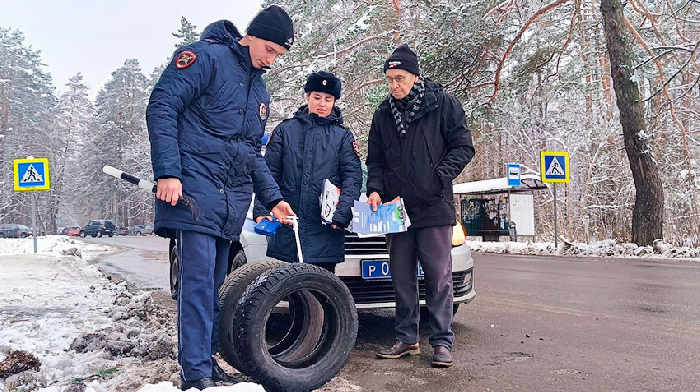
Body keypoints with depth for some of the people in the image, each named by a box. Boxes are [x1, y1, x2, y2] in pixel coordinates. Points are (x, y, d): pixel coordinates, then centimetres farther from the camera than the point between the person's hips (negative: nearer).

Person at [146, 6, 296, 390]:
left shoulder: (260, 91, 23)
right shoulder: (205, 57, -2)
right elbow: (161, 106, -10)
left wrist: (272, 198, 17)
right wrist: (168, 172, -19)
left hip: (233, 200, 8)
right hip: (196, 188, -8)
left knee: (215, 284, 10)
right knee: (198, 280, -11)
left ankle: (207, 360, 19)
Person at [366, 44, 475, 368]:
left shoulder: (443, 104, 1)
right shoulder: (383, 114, 13)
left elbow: (462, 147, -1)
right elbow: (375, 159, 15)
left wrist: (439, 177, -15)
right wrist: (375, 189, -3)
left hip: (434, 207, -4)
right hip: (396, 207, 4)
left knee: (439, 277, 0)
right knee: (402, 277, 9)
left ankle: (442, 342, 9)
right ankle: (406, 338, 20)